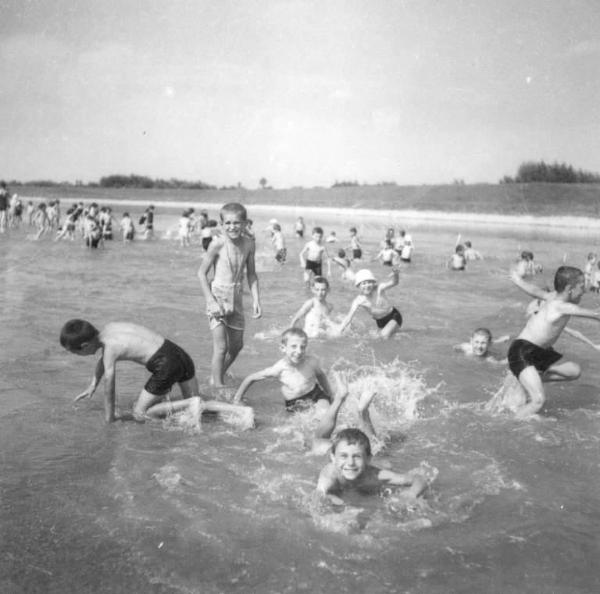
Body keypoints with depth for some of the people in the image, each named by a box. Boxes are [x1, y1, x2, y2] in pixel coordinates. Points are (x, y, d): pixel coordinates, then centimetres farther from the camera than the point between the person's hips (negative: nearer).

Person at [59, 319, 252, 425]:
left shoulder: (110, 348, -9)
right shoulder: (109, 327, 15)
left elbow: (109, 386, -3)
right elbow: (102, 360, 32)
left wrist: (109, 418, 10)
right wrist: (92, 387, 42)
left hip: (166, 366, -9)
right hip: (180, 354, 9)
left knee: (139, 414, 7)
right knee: (196, 403, 21)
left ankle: (190, 404, -8)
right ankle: (241, 410, 0)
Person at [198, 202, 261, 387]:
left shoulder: (249, 244, -2)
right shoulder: (218, 243, -16)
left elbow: (251, 274, 9)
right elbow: (202, 273, -10)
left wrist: (256, 300, 2)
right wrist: (211, 301, -16)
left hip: (236, 298, 6)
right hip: (218, 296, -5)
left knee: (236, 346, 16)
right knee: (221, 347, -9)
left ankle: (216, 376, 39)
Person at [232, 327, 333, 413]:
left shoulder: (311, 362, -18)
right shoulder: (279, 369, -22)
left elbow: (320, 375, 7)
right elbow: (250, 378, -10)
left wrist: (329, 395, 18)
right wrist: (237, 398, -5)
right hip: (294, 404, 0)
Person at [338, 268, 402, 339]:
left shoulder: (379, 289, -24)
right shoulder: (358, 301, -19)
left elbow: (393, 282, -39)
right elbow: (349, 317, -23)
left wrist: (396, 274, -63)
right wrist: (339, 331, -36)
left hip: (393, 316, -4)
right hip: (380, 322, 4)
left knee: (385, 335, -25)